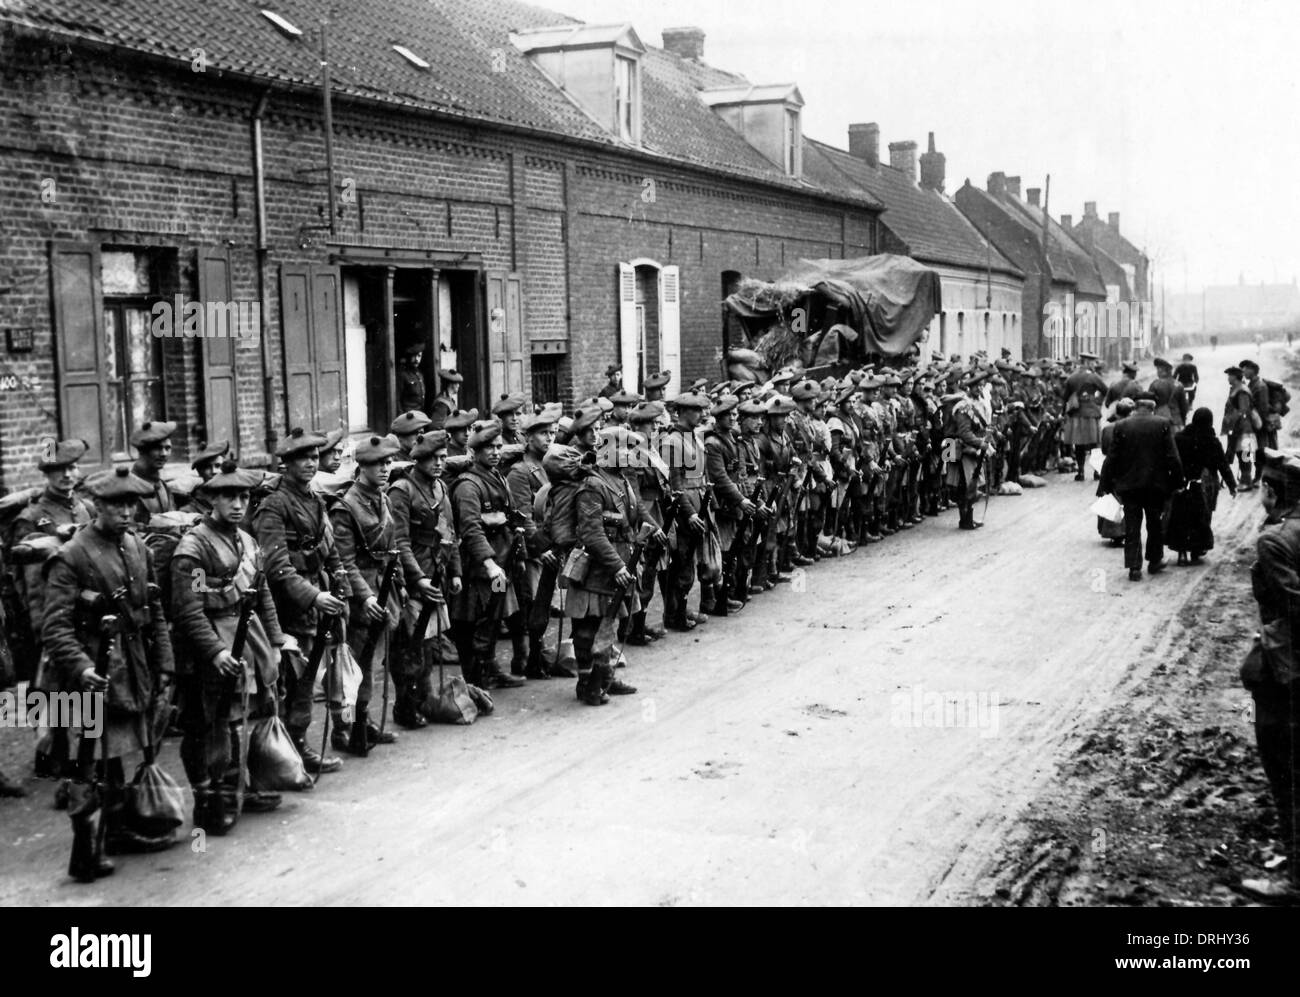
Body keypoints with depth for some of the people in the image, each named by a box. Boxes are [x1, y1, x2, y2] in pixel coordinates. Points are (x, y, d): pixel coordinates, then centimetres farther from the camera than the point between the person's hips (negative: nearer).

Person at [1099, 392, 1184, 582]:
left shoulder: (1121, 427, -4)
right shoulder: (1163, 425, -6)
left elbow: (1111, 458, -3)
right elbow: (1173, 457, -7)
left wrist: (1108, 485, 4)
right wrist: (1177, 482, 2)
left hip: (1129, 484, 0)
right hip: (1156, 484, 0)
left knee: (1132, 528, 4)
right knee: (1155, 524, 17)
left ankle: (1134, 567, -2)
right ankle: (1154, 561, 27)